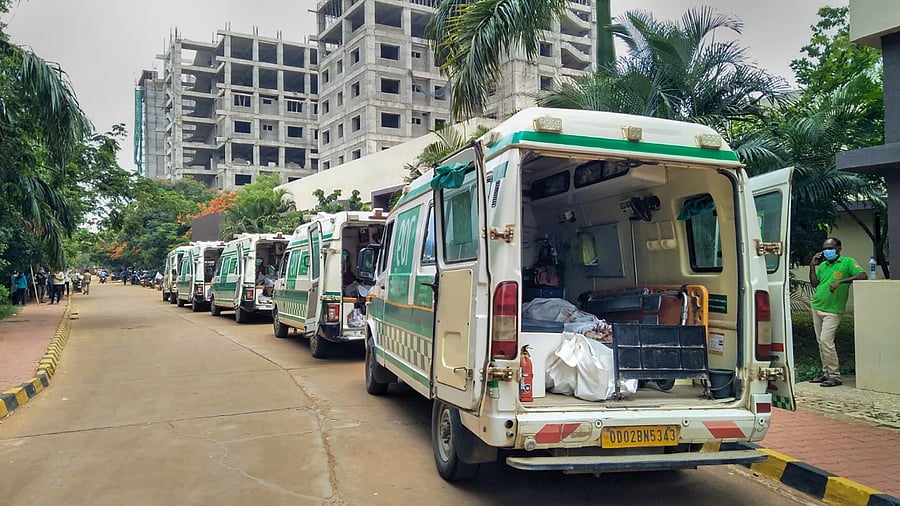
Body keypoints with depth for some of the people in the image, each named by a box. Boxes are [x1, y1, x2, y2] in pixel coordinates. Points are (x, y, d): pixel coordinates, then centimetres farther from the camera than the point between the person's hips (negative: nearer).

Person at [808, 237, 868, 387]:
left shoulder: (847, 262, -4)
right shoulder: (822, 265, 13)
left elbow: (863, 276, -17)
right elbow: (814, 284, 9)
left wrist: (841, 281, -25)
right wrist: (812, 266, 1)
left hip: (832, 311, -7)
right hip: (817, 308, 7)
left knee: (826, 341, -14)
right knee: (821, 342, 10)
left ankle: (835, 376, -6)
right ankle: (826, 373, 19)